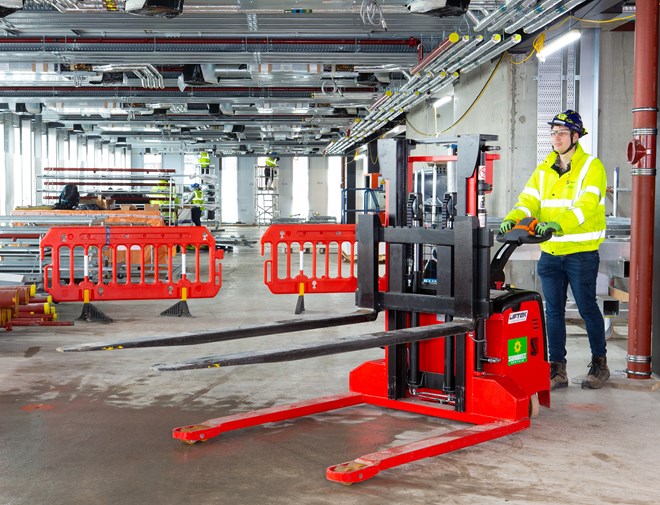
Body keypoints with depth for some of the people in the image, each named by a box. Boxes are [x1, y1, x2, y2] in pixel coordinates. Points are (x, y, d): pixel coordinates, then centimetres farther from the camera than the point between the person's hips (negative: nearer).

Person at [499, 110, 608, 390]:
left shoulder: (592, 167, -5)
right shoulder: (543, 170, 12)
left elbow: (587, 204, -20)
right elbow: (529, 200, 2)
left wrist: (558, 224, -36)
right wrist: (513, 218, -20)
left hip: (581, 252, -5)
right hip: (550, 252, 5)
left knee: (587, 309, 4)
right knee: (553, 311, 7)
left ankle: (599, 363, 22)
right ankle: (557, 370, 14)